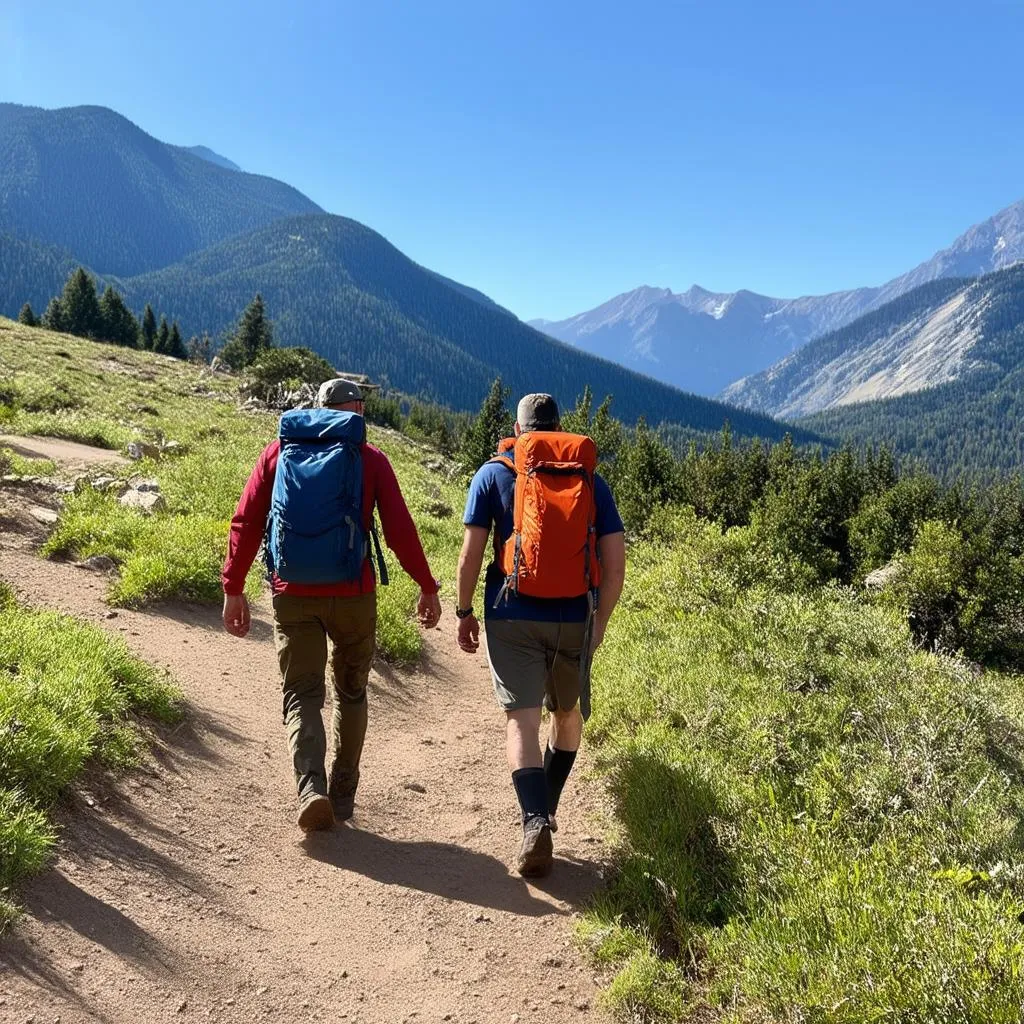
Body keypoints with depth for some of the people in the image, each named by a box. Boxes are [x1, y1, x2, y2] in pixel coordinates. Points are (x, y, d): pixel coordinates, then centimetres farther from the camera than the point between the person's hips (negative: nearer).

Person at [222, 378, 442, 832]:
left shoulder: (279, 451, 5)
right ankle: (342, 796, 21)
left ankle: (311, 789, -14)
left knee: (302, 695, 7)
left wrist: (233, 590, 7)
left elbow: (245, 522, 1)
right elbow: (399, 530, -6)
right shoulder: (370, 459, 0)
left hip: (292, 595, 1)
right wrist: (428, 588, 2)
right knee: (350, 693, 17)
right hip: (353, 594, -1)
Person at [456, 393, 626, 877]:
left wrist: (465, 611, 8)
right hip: (574, 619, 2)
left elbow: (471, 554, -3)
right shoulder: (591, 480, 8)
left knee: (521, 720, -1)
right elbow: (615, 564, 3)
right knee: (568, 714, 22)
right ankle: (547, 809, 34)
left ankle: (535, 823, -18)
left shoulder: (493, 474, 3)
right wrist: (599, 621, 14)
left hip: (513, 617, -2)